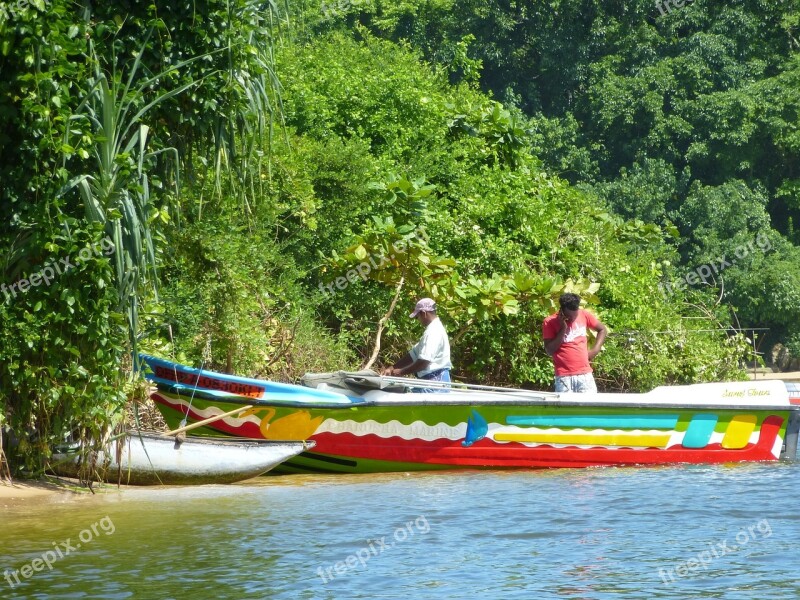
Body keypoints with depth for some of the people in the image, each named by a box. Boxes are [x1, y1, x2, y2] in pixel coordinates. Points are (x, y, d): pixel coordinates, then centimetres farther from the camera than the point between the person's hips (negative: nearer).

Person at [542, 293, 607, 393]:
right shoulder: (549, 322, -4)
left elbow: (602, 330, 19)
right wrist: (563, 329, -14)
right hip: (564, 377, -3)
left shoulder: (584, 315, 5)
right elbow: (549, 351, -9)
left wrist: (594, 350, 6)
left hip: (585, 374, 3)